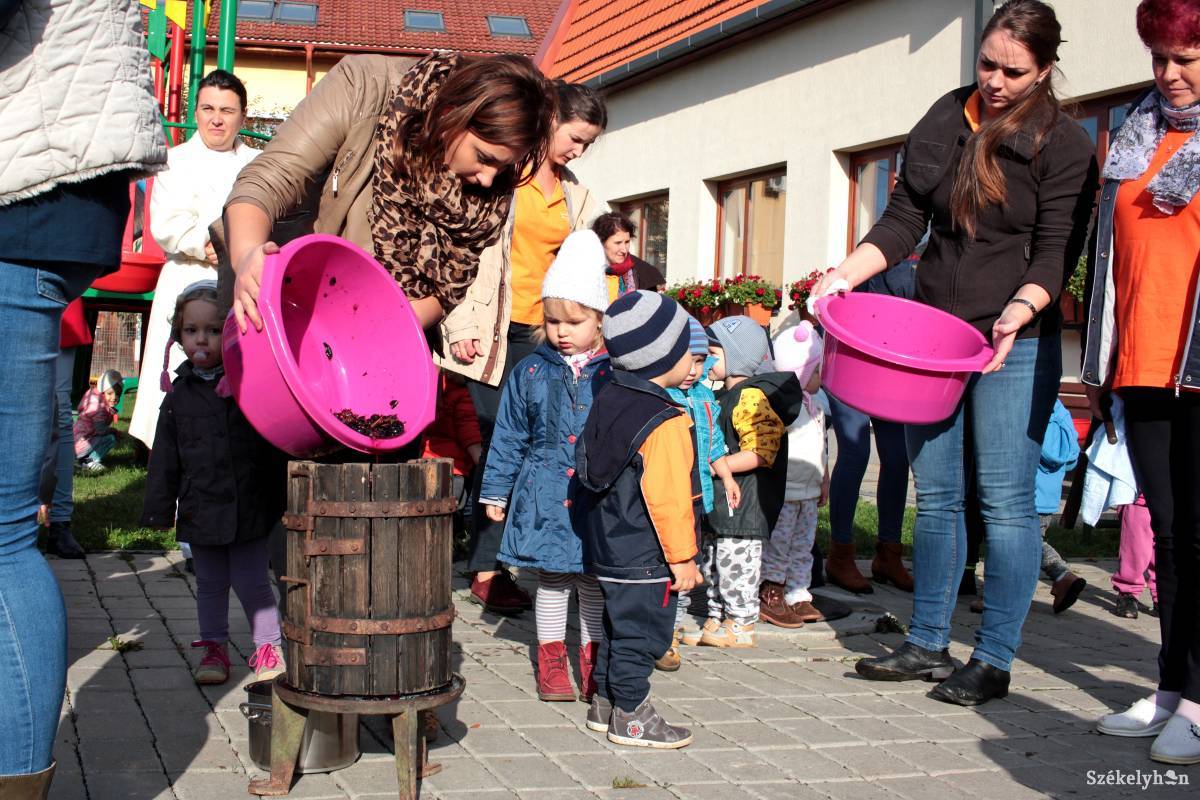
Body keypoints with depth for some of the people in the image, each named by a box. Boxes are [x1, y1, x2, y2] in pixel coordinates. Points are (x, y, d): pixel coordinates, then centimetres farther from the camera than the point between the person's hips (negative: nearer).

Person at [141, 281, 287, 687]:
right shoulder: (180, 395, 4)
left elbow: (277, 447, -2)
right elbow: (166, 458, 8)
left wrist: (281, 499, -5)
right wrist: (159, 508, 5)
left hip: (250, 508, -3)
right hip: (201, 511, 3)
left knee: (251, 582, 2)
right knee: (210, 584, 14)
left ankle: (268, 646, 18)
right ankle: (214, 646, 28)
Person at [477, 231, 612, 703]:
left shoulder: (614, 373, -2)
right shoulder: (530, 373, 2)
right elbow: (509, 438, 8)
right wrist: (495, 491, 8)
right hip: (544, 495, 1)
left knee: (595, 581, 8)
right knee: (551, 580, 10)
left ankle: (593, 662, 22)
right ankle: (552, 659, 22)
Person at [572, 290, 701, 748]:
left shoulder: (610, 400, 6)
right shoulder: (664, 423, -23)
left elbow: (588, 466, 16)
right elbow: (667, 498, -23)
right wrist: (683, 557, -15)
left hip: (608, 548, 10)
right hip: (645, 556, -10)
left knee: (618, 625, 20)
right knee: (641, 632, 1)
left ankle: (604, 703, 30)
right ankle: (631, 718, 9)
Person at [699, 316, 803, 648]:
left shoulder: (751, 398, -19)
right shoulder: (725, 395, 14)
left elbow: (759, 453, -26)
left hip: (744, 504, -11)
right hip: (721, 501, 11)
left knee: (735, 562, -4)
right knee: (713, 561, 17)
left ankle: (741, 627, 6)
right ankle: (717, 620, 27)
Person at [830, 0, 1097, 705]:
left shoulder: (1065, 145, -3)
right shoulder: (946, 121, 9)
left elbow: (1056, 254, -8)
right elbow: (904, 221, 9)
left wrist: (1018, 312, -26)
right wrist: (847, 273, -6)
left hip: (1016, 346, -5)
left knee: (1005, 502, -4)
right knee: (935, 496, 10)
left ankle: (995, 660, 5)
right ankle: (927, 646, 19)